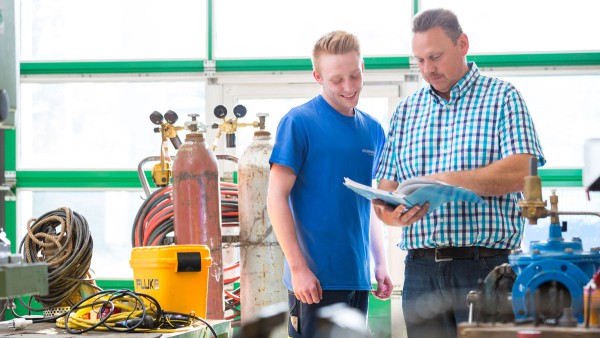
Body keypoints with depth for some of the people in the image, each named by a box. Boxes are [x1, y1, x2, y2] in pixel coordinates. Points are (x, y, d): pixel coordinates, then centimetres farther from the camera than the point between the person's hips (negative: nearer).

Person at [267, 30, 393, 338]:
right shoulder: (299, 122, -7)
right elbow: (277, 198, -9)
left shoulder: (373, 130, 12)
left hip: (359, 277, 6)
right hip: (316, 278, -6)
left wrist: (380, 263, 13)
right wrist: (299, 268, -14)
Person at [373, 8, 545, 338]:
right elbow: (385, 189, 13)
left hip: (485, 265, -4)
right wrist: (393, 214, -11)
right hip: (421, 270, 4)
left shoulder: (503, 97, 4)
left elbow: (520, 172, -11)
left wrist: (443, 182, -17)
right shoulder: (407, 110, 17)